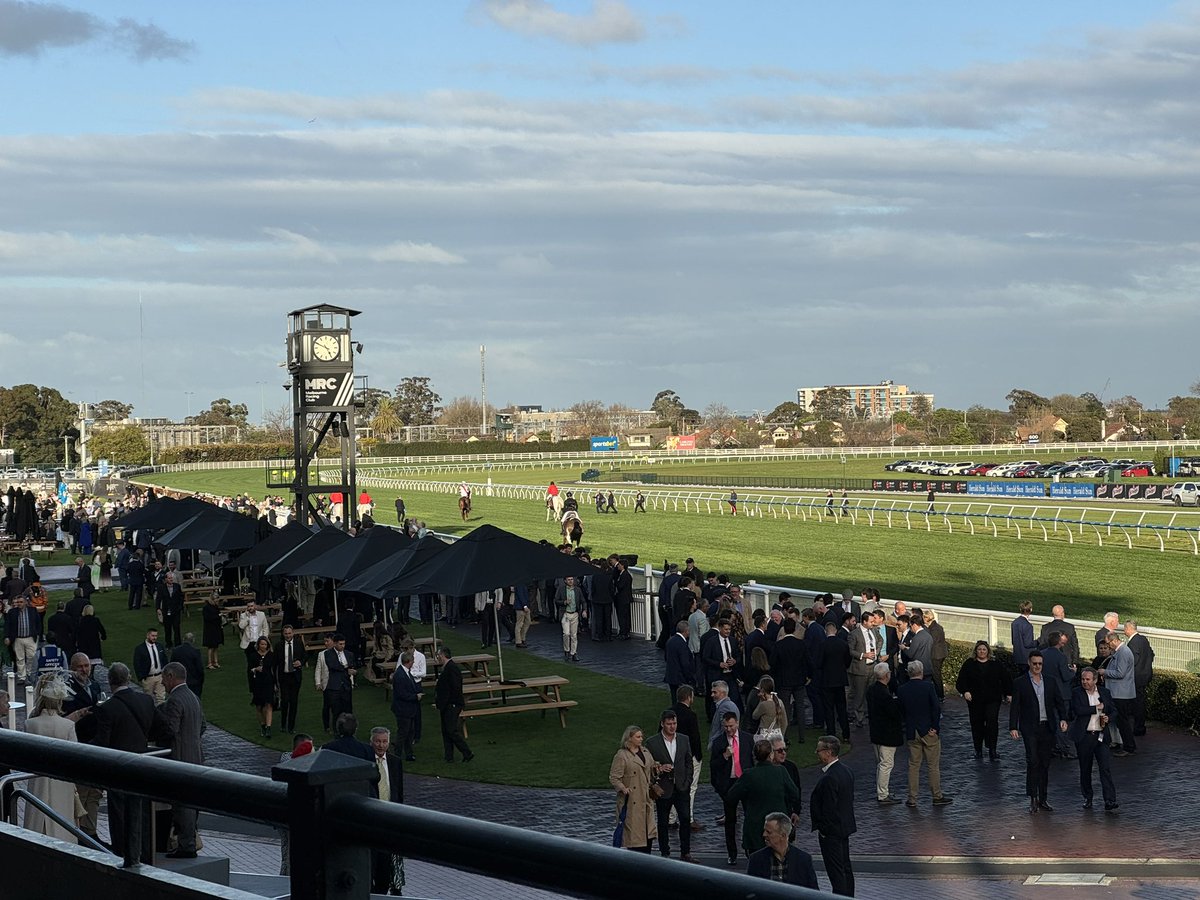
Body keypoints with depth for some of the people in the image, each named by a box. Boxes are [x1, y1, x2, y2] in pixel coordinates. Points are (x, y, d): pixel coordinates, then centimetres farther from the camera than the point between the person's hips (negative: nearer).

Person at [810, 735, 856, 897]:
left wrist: (822, 829, -11)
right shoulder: (846, 771, 4)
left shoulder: (829, 778, -26)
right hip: (845, 827, 10)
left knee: (836, 872, -3)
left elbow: (829, 809, -25)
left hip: (832, 830, -10)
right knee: (846, 868, 19)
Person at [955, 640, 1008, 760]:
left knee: (992, 722, -13)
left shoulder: (996, 663, 8)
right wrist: (965, 691, -14)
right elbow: (960, 681, 2)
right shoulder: (969, 664, 5)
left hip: (993, 700, -1)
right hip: (975, 701, 1)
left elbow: (1004, 680, 13)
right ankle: (978, 750, 18)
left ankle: (992, 750, -9)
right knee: (977, 724, 5)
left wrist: (1008, 693, 7)